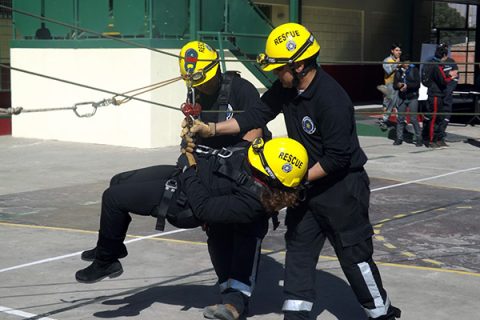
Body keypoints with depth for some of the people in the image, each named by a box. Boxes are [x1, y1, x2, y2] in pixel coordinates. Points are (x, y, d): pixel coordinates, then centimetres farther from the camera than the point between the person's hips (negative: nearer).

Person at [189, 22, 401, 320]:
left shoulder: (332, 99, -28)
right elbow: (257, 116, -1)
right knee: (299, 250, 9)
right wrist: (212, 129, -10)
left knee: (355, 255, 2)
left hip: (342, 187, -8)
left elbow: (337, 157, -26)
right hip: (307, 184, 8)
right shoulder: (286, 88, -3)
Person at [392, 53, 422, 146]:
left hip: (412, 98, -4)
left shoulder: (414, 70, -1)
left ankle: (418, 139, -1)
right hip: (402, 98, 4)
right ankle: (399, 138, 14)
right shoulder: (398, 72, 9)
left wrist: (407, 85, -21)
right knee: (400, 118, 5)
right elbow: (394, 85, 7)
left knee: (414, 119, -8)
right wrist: (398, 85, -16)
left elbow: (417, 84, -8)